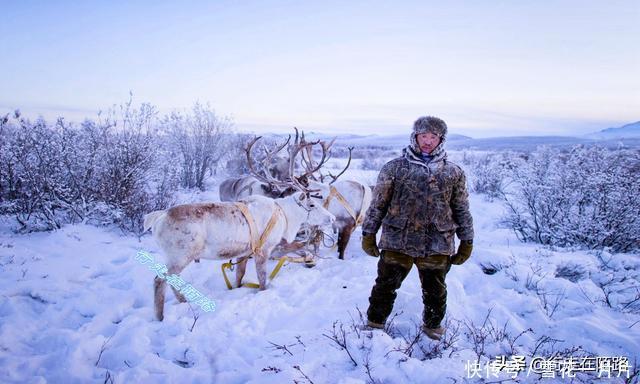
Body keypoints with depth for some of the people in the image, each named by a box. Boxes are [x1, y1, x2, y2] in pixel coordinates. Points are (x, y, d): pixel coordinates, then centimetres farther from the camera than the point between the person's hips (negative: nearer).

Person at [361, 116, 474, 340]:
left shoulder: (454, 173, 4)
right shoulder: (394, 168, -2)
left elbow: (462, 210, 10)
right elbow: (378, 204, 1)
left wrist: (466, 242, 10)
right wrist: (368, 234, 1)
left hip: (437, 247, 2)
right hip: (397, 242, -1)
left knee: (435, 292, 17)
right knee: (385, 286, 8)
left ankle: (433, 326, 41)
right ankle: (374, 323, 29)